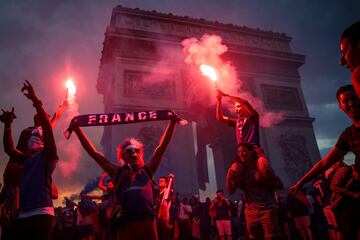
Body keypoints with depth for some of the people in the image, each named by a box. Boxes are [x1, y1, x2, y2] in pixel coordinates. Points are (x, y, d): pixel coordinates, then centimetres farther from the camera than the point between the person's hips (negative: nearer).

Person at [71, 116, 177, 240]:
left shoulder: (147, 171, 15)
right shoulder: (117, 172, 14)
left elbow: (162, 147, 14)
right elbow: (94, 152, 15)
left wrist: (172, 122, 14)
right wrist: (77, 130, 15)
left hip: (147, 223, 1)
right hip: (126, 225, 0)